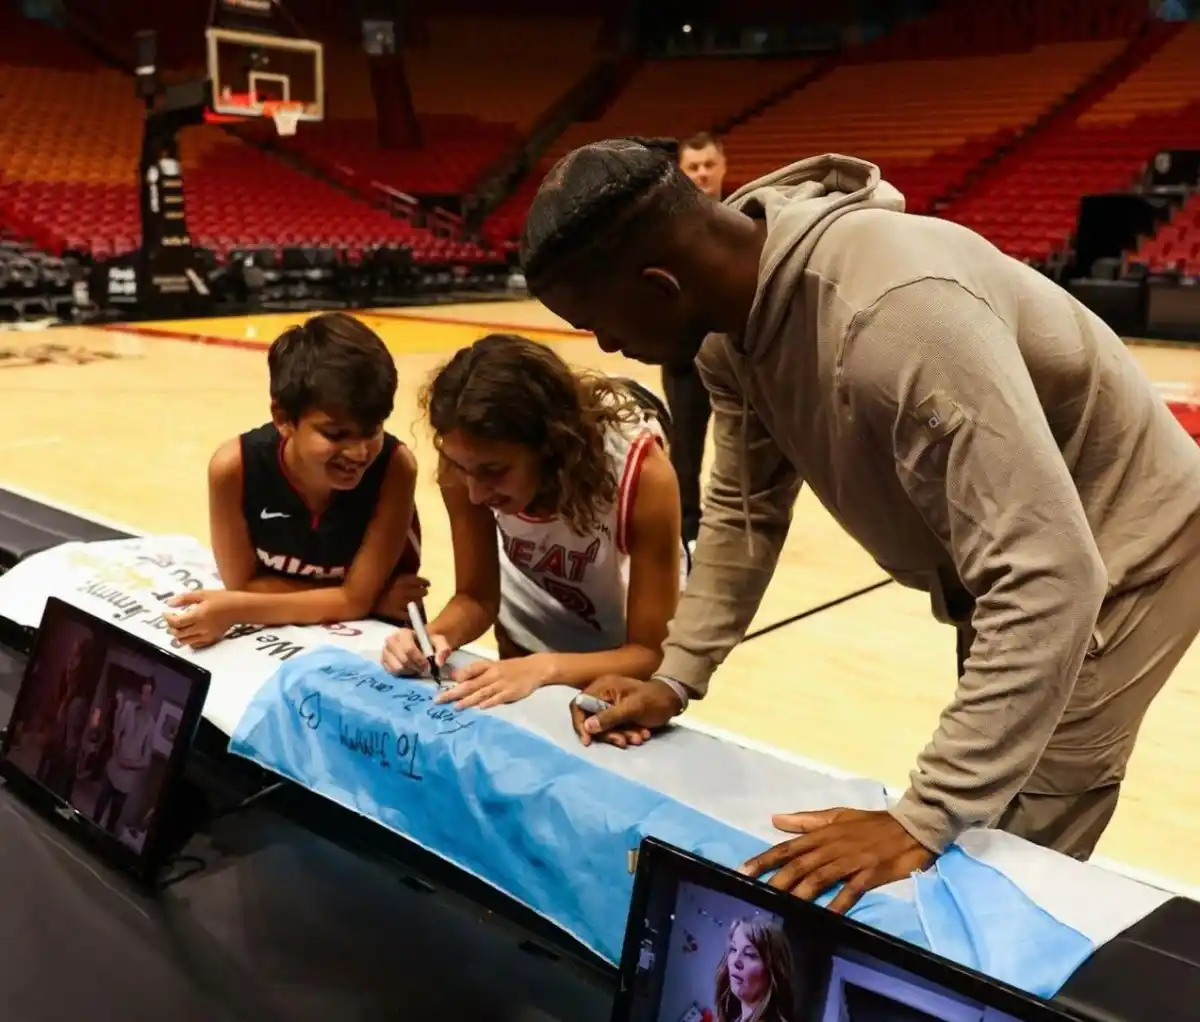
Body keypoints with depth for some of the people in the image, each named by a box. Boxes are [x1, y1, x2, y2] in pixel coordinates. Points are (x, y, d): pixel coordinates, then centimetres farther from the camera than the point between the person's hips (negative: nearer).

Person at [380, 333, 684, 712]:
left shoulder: (641, 471, -33)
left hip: (623, 659, -2)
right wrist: (436, 636, -32)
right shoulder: (468, 460, -25)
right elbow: (476, 597, -12)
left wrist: (543, 669, -40)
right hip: (526, 645, 2)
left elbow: (652, 652, -26)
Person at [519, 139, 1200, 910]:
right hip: (1008, 557, 8)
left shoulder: (895, 315, -41)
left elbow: (1049, 580, -41)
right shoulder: (730, 310, -14)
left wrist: (922, 820, -41)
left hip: (1119, 547, -7)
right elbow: (747, 509, -2)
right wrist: (674, 679, -10)